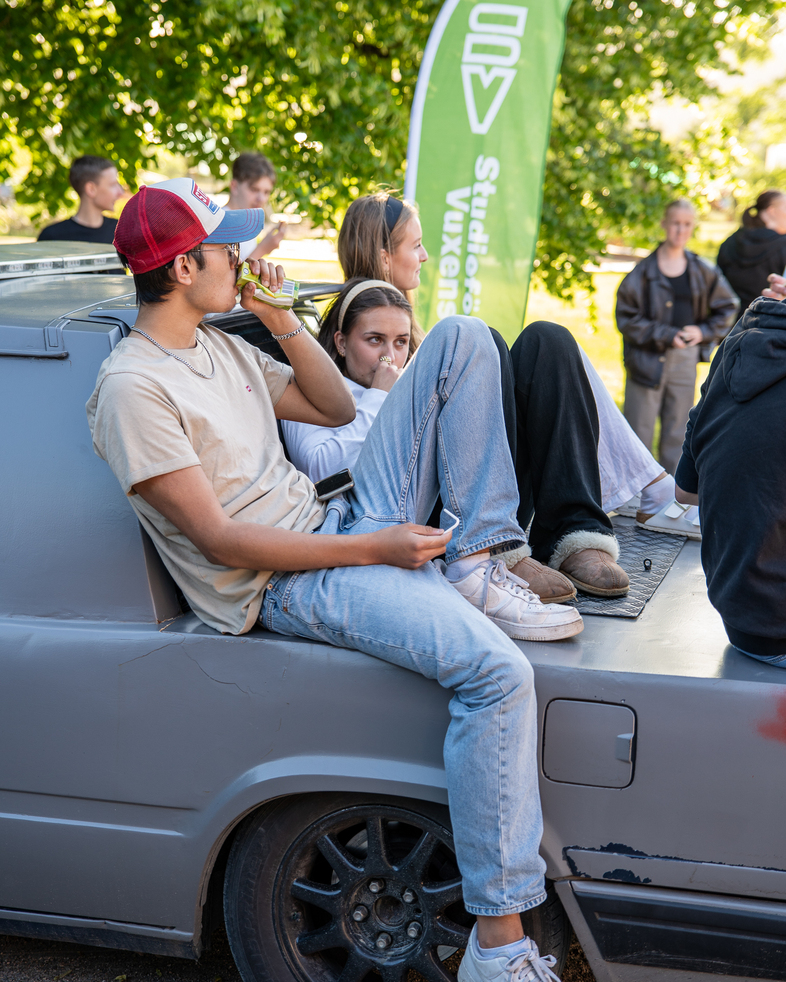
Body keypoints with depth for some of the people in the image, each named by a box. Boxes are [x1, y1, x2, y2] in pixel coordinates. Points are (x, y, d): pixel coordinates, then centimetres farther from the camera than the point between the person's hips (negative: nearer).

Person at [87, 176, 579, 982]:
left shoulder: (220, 347, 14)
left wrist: (281, 318, 8)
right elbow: (220, 539, -19)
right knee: (497, 671, -33)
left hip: (344, 527, 9)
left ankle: (479, 568, -4)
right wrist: (373, 549, -19)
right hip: (284, 587, -9)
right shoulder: (132, 389, -14)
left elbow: (336, 408, 21)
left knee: (463, 339, 3)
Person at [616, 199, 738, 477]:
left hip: (686, 360, 4)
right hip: (647, 359, -3)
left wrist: (704, 331, 1)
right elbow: (626, 318, -8)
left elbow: (726, 308, 17)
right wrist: (665, 335, -14)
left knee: (677, 434, 10)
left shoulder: (702, 272, 6)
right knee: (638, 434, 0)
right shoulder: (644, 271, -6)